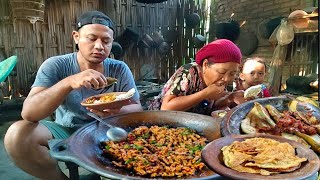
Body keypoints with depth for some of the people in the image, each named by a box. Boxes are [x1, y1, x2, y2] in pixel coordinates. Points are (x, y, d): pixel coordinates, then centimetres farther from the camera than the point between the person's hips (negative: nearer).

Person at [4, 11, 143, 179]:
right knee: (17, 134, -24)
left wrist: (118, 110, -33)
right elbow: (28, 113, -23)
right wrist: (69, 82, -40)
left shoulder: (120, 70, -8)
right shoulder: (55, 66, -13)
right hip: (66, 132, 0)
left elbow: (137, 109, -8)